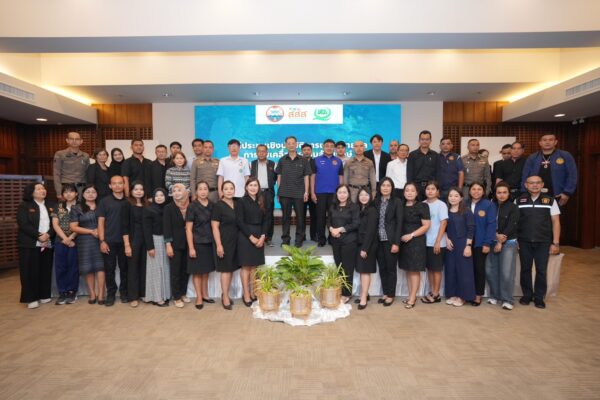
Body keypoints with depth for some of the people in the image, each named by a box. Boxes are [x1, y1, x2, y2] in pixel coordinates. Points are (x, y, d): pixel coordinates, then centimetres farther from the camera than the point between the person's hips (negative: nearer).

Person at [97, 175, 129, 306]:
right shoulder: (104, 201, 3)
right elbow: (101, 222, 0)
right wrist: (102, 241, -8)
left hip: (124, 241, 1)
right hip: (109, 241, -1)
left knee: (124, 268, 7)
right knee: (109, 268, 4)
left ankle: (124, 292, 21)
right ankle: (111, 294, 16)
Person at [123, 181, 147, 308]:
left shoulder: (146, 206, 7)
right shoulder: (128, 205, -4)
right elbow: (125, 227, -7)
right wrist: (127, 245, -13)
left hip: (145, 240, 4)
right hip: (133, 240, -4)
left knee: (143, 267, 9)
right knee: (133, 268, 3)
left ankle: (142, 293, 20)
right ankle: (133, 297, 11)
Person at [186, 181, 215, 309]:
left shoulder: (212, 205, 3)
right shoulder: (192, 206, -9)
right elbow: (188, 229, -10)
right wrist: (191, 247, -14)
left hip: (209, 242, 4)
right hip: (197, 243, -4)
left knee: (206, 270, 13)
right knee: (197, 271, 5)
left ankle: (205, 294, 27)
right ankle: (199, 297, 16)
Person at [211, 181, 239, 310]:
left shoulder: (237, 204, 9)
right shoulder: (218, 206, -9)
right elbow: (215, 227, -12)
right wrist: (219, 245, -18)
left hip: (235, 241, 6)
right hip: (224, 241, -6)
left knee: (231, 269, 11)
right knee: (226, 269, -1)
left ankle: (225, 295, 24)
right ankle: (225, 298, 8)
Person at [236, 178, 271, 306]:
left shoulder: (261, 202, 10)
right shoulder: (241, 202, -4)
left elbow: (266, 220, 6)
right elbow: (240, 221, -10)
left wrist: (262, 236, -7)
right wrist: (251, 237, -14)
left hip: (259, 237, 4)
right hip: (245, 237, -4)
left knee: (254, 266, 7)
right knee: (246, 266, 0)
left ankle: (253, 293, 15)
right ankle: (246, 295, 6)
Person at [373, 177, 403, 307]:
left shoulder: (397, 202, -4)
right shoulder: (376, 202, 6)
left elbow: (399, 223, -7)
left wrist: (396, 243, -13)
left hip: (390, 240, -3)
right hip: (378, 240, 4)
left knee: (391, 268, 6)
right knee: (382, 268, 11)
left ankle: (391, 295, 19)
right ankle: (385, 293, 25)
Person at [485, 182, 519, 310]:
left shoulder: (513, 207, -1)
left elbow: (511, 226, -7)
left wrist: (501, 242, -9)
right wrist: (496, 235, -13)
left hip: (508, 243, -3)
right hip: (493, 242, 4)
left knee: (506, 272, -7)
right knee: (490, 270, 1)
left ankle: (507, 299, 5)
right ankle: (494, 295, 17)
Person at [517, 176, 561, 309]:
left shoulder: (550, 200, 3)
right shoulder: (519, 201, 3)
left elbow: (556, 222, 3)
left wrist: (555, 243, -1)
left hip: (543, 242, 0)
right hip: (524, 242, 0)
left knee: (541, 270, 5)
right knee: (525, 269, 9)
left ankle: (539, 297, 19)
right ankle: (527, 295, 23)